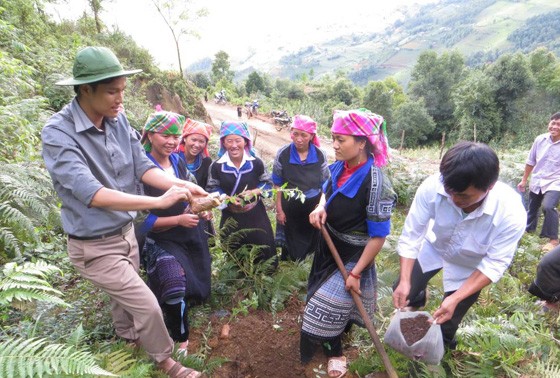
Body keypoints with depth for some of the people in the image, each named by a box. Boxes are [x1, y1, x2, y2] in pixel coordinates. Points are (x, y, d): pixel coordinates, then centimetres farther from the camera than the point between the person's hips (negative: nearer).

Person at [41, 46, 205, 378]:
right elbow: (91, 194, -35)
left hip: (126, 232, 6)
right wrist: (159, 201, -39)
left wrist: (181, 184, -25)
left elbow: (142, 166, -8)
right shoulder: (58, 134, -25)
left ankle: (128, 342, 56)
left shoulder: (118, 119, -8)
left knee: (125, 298, 26)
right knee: (147, 306, 1)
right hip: (95, 246, -6)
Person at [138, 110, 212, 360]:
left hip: (192, 236, 7)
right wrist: (178, 220, -25)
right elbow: (142, 220, -17)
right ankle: (180, 340, 2)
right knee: (175, 289, -28)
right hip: (162, 241, -6)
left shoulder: (178, 161, 0)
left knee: (200, 291, 16)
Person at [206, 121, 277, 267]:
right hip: (230, 217, 0)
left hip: (255, 215, 0)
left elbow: (268, 183, 1)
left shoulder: (256, 163, -7)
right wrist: (228, 199, -19)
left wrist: (254, 192, -18)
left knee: (264, 251, 12)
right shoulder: (216, 166, -8)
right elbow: (211, 189, -1)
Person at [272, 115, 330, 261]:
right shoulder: (283, 154, -15)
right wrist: (279, 210, -4)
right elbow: (278, 185, -6)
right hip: (290, 207, -1)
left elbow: (325, 185, -2)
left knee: (312, 241, 18)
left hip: (313, 206, 1)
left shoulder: (320, 155, -13)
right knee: (290, 240, 18)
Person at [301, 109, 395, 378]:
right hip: (328, 246, 7)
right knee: (323, 295, 25)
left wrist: (356, 273, -17)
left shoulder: (376, 183, -30)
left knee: (328, 305, 5)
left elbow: (378, 235, -23)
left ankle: (334, 352, 38)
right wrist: (320, 208, -10)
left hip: (352, 256, -7)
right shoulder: (339, 167, -10)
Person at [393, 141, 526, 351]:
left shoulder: (511, 213, -37)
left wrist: (455, 298, -31)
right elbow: (411, 235, -26)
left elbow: (494, 265, -25)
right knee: (403, 292, 12)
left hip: (470, 266, -1)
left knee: (447, 320, 11)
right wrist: (405, 280, -31)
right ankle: (417, 301, 50)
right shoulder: (432, 187, -37)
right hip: (434, 246, 2)